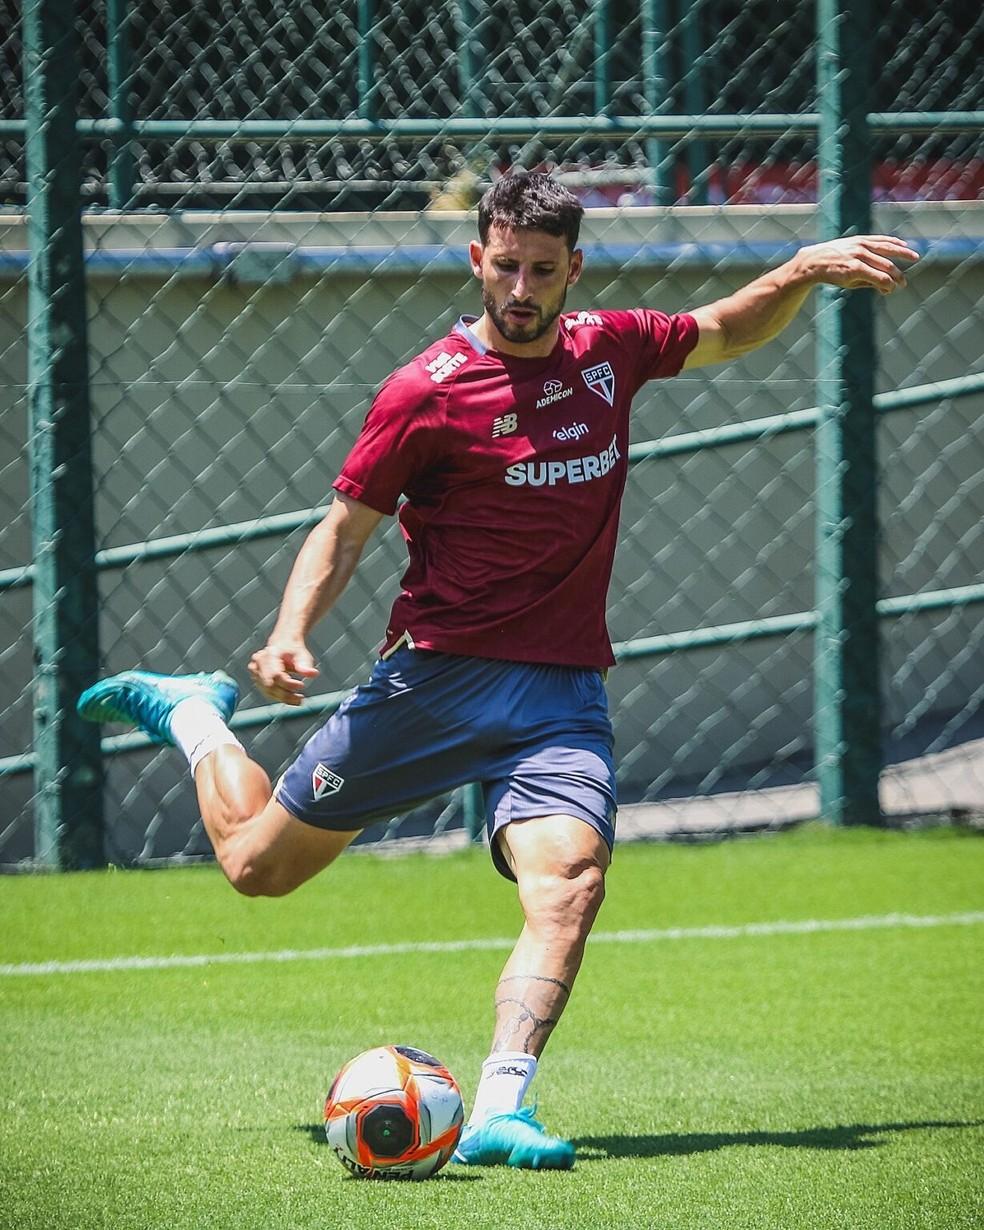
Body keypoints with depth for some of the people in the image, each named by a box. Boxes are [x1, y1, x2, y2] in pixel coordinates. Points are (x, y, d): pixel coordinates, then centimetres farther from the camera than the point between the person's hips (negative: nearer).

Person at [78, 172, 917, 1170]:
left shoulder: (610, 351, 7)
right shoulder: (427, 393, -8)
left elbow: (726, 333, 27)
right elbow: (345, 528, -3)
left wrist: (809, 268, 11)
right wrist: (290, 636, -18)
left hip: (562, 694, 3)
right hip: (436, 675, -3)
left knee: (570, 879, -25)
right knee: (258, 865, 7)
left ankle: (500, 1110, -33)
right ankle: (193, 714, 38)